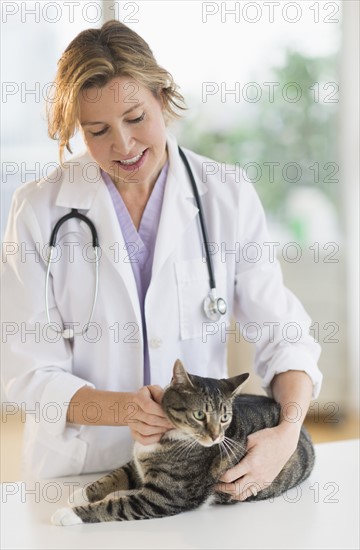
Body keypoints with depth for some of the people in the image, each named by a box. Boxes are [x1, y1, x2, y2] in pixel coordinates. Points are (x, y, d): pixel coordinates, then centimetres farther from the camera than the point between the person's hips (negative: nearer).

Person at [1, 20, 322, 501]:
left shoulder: (227, 195, 0)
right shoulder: (40, 209, -4)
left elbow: (282, 332, -1)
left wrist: (288, 432, -19)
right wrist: (119, 408, -21)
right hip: (81, 469, -1)